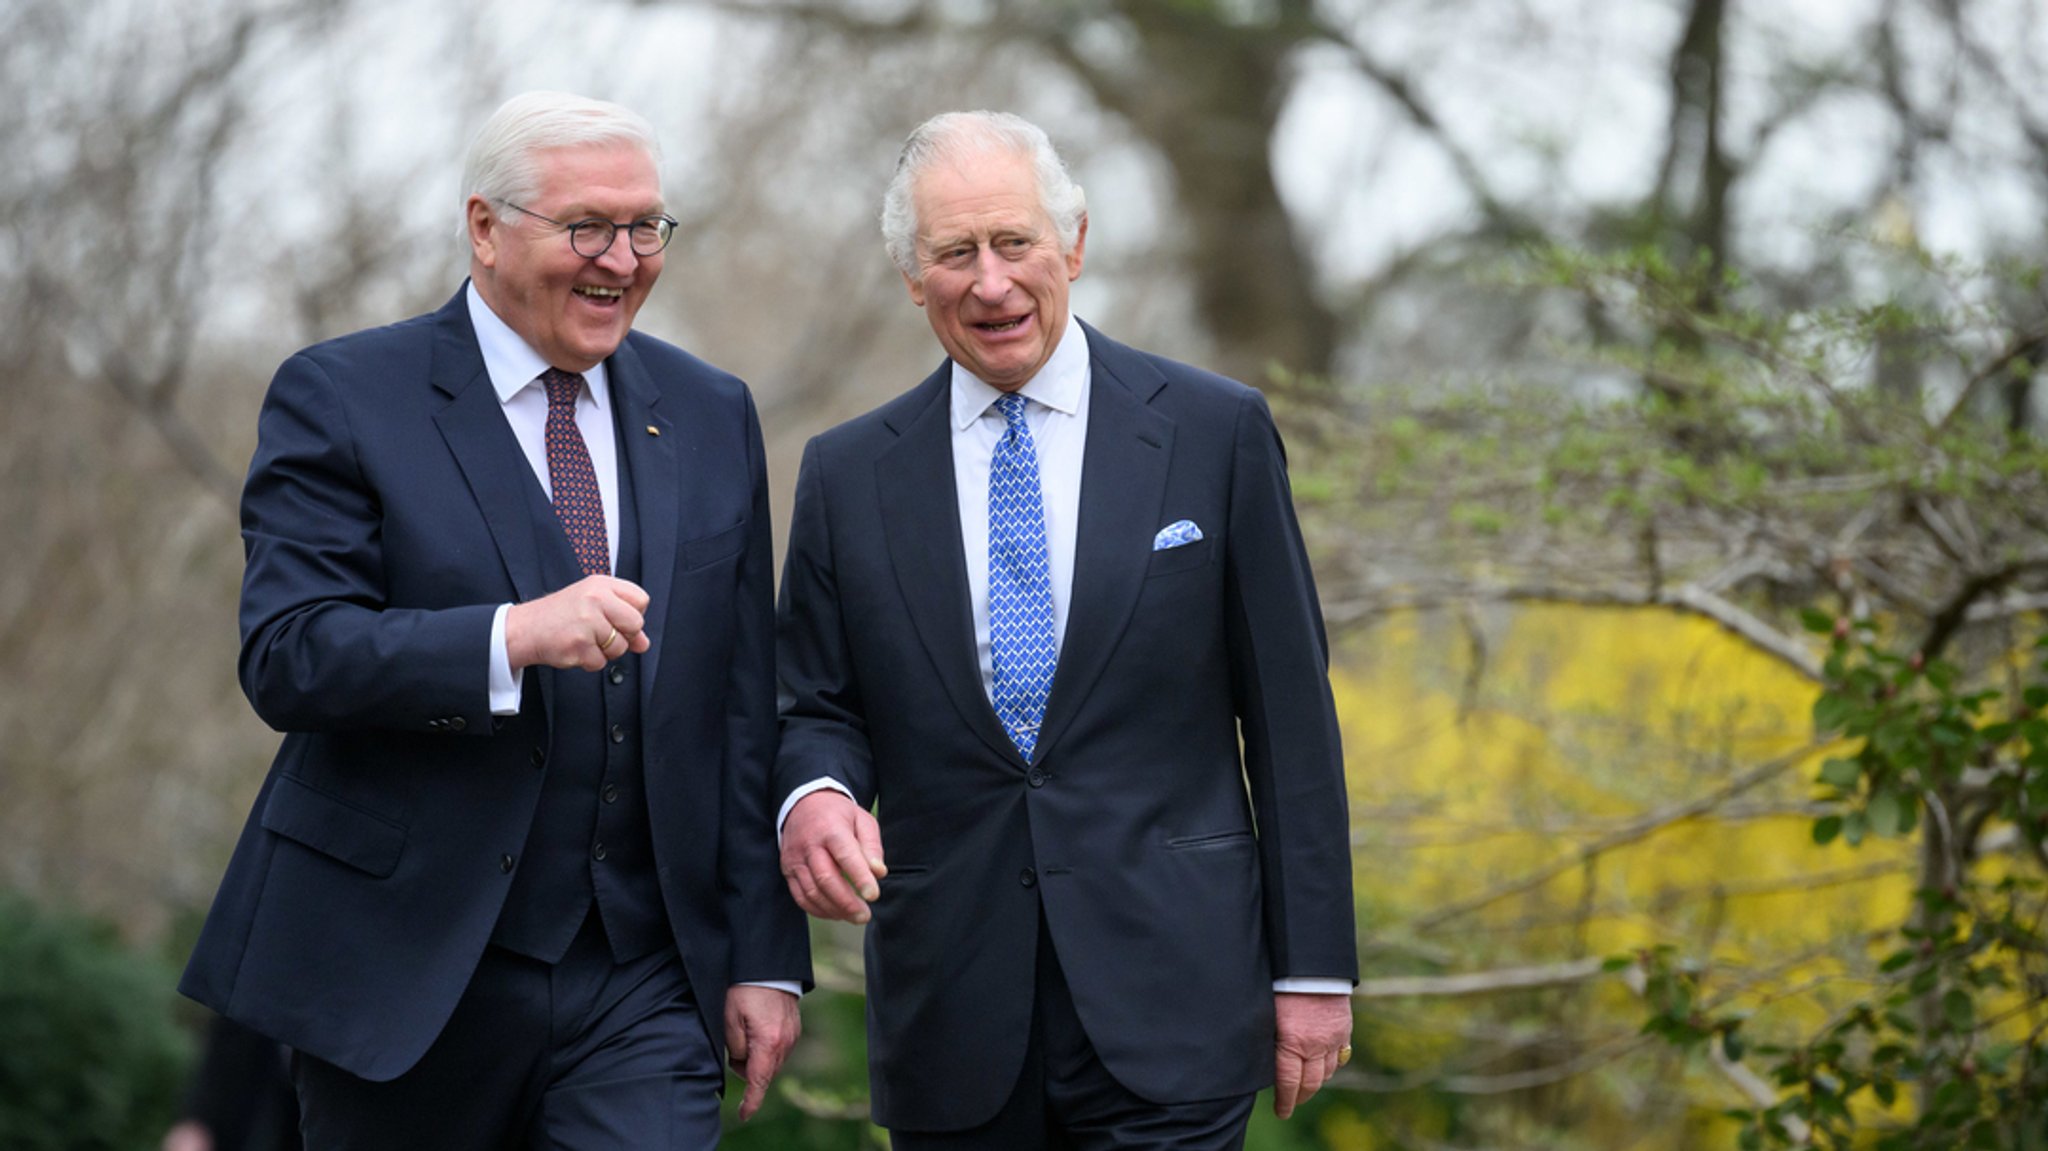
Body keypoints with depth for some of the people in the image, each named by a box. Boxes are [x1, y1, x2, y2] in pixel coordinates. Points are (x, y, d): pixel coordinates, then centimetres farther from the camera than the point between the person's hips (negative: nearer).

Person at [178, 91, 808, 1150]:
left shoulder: (712, 416, 11)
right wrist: (514, 636, -27)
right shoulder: (340, 399, -2)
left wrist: (765, 956, 7)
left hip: (639, 992, 3)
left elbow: (746, 707, 11)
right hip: (405, 977, -3)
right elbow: (287, 659, -14)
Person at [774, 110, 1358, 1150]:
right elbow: (816, 706, 12)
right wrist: (815, 796, -13)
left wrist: (1314, 967, -1)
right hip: (952, 1017, 2)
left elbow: (1289, 711, 2)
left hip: (1167, 1001, -2)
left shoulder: (1216, 434, 2)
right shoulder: (848, 475, 9)